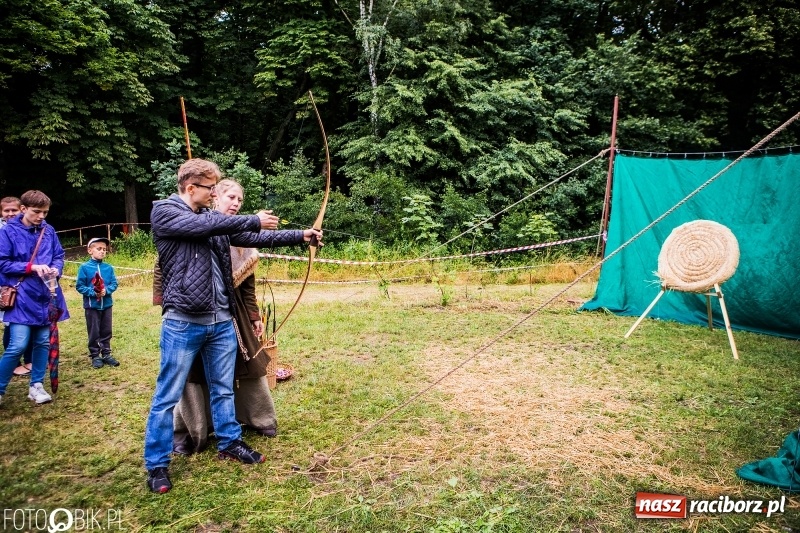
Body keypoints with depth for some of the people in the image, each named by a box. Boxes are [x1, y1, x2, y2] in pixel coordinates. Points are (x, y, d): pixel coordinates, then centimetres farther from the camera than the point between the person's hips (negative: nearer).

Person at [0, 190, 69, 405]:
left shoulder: (48, 231, 6)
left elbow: (59, 256, 11)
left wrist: (56, 269, -10)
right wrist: (32, 267, -17)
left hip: (46, 295, 5)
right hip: (22, 297, -4)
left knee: (43, 342, 11)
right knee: (18, 345, -9)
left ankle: (36, 385, 24)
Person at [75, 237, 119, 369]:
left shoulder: (108, 268, 1)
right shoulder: (84, 267, -7)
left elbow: (114, 284, 3)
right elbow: (79, 286, -7)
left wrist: (106, 290, -17)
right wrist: (93, 292, -19)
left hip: (107, 305, 3)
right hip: (91, 305, -3)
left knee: (106, 331, 11)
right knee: (94, 332, 6)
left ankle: (106, 354, 23)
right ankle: (95, 356, 18)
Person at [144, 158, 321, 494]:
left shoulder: (214, 219, 13)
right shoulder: (164, 211, -5)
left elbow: (253, 238, 10)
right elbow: (205, 227, -19)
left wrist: (300, 236, 4)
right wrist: (254, 220, -13)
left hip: (221, 321, 6)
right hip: (182, 323, -6)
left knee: (223, 389, 18)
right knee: (167, 397, 4)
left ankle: (229, 443, 34)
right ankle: (156, 464, 17)